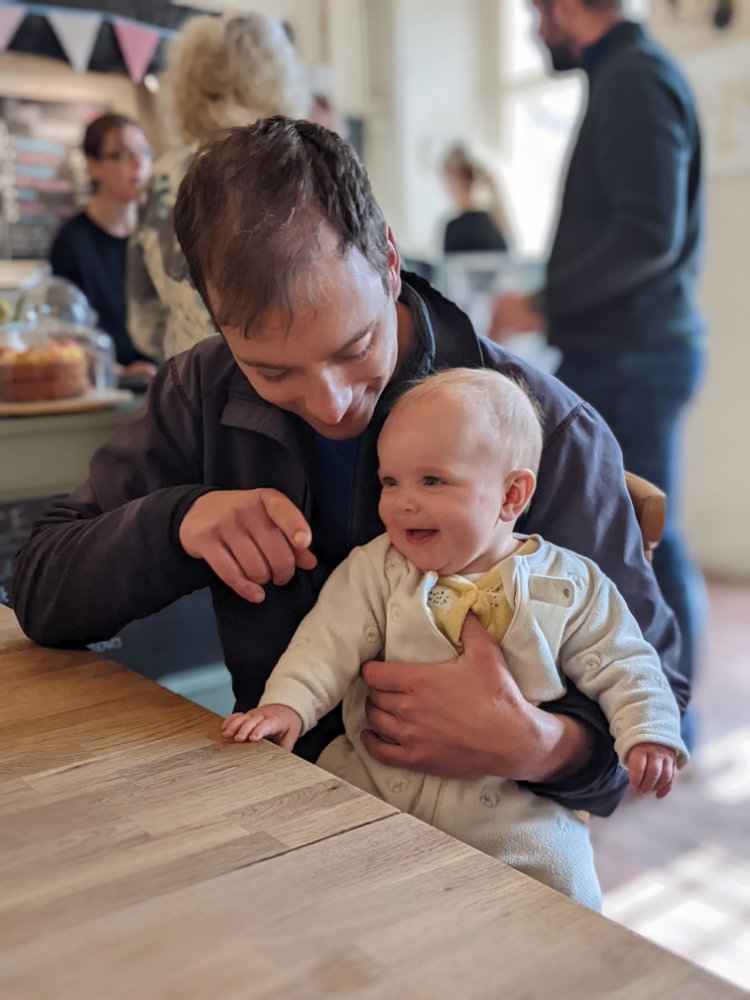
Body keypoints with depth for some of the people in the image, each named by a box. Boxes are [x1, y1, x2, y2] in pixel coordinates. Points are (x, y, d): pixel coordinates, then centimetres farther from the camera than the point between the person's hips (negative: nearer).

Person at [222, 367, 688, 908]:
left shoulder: (569, 584, -2)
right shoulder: (376, 569, -1)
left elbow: (622, 666, 3)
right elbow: (332, 640, -7)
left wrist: (648, 734, -10)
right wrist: (289, 703, -21)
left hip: (513, 807, -1)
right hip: (374, 780, 2)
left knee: (565, 883, -15)